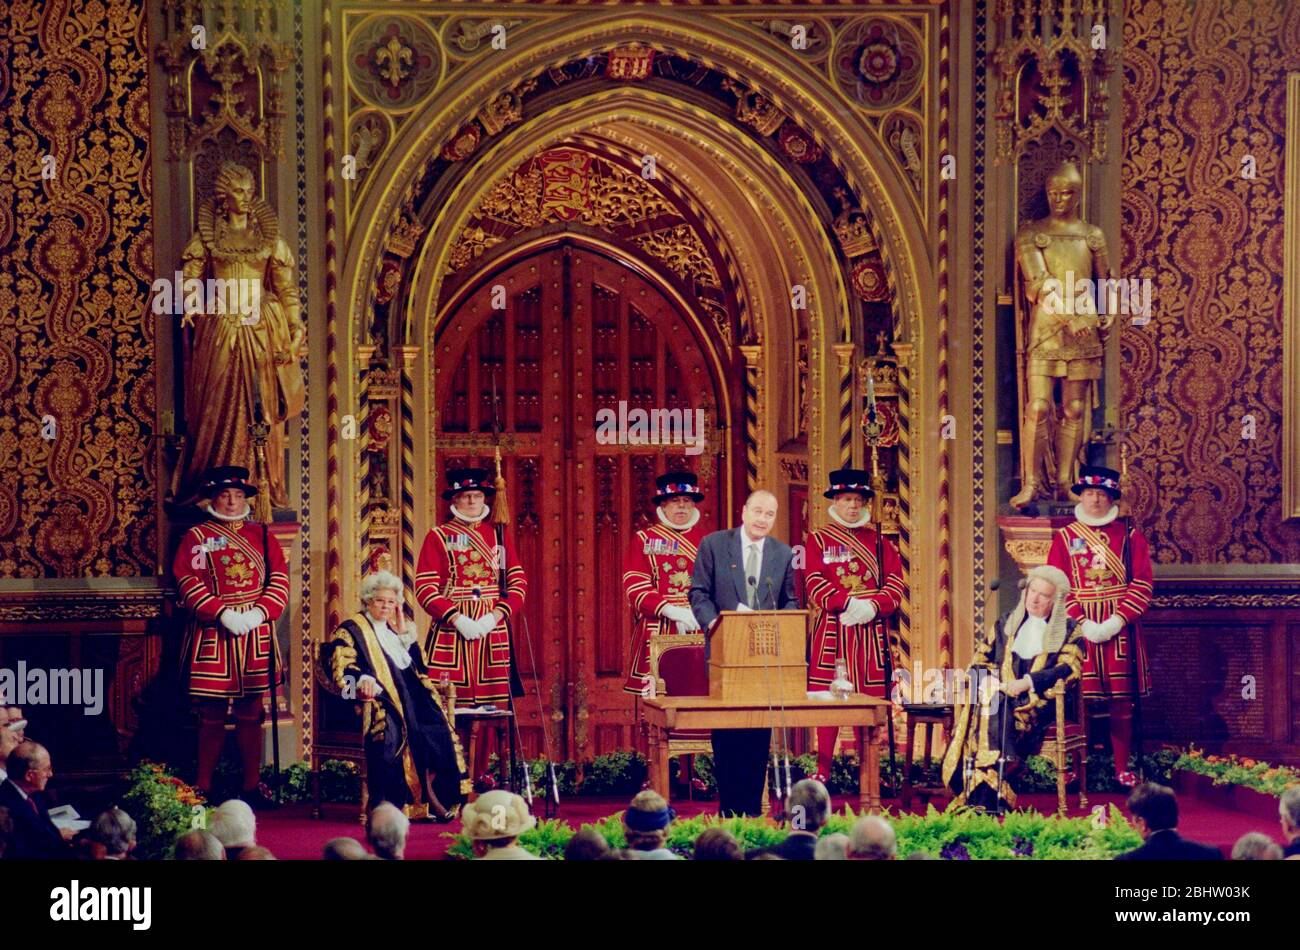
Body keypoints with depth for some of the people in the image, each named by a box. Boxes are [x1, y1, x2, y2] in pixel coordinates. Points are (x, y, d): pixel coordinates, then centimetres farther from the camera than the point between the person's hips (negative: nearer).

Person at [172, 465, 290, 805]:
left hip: (255, 634, 3)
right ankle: (204, 789, 6)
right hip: (212, 635, -3)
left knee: (251, 714, 7)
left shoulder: (262, 536, 12)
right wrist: (223, 614, -17)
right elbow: (188, 582, -7)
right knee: (212, 716, 0)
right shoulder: (196, 537, 2)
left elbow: (280, 579, 6)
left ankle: (252, 787, 13)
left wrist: (259, 613, -10)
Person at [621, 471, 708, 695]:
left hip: (698, 631, 2)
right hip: (656, 632, -2)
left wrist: (696, 614, -10)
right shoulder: (643, 540, 8)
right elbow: (636, 587, -3)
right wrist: (670, 611, -17)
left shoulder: (705, 541, 14)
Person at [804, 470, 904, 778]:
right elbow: (815, 583, -5)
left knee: (870, 698, 1)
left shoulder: (878, 541, 13)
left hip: (871, 631, 2)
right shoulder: (818, 540, 6)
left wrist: (873, 606, -15)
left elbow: (895, 584, 4)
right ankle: (823, 770, 1)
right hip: (831, 631, -2)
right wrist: (849, 602, -18)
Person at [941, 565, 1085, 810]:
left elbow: (1068, 669, -6)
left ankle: (982, 799, -41)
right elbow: (981, 659, 20)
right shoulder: (1005, 624, 23)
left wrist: (1026, 683, -18)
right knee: (987, 709, -32)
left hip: (1040, 700, -4)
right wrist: (987, 681, -3)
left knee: (999, 709, -34)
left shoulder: (1069, 631, 10)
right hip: (1000, 695, 4)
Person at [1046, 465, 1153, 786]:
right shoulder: (1064, 537, 6)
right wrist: (1083, 623, -12)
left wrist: (1117, 621, -13)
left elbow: (1142, 583, -1)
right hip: (1079, 627, 0)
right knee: (1079, 698, -2)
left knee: (1122, 700, 1)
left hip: (1119, 628, 0)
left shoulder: (1130, 535, 5)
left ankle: (1122, 768, 7)